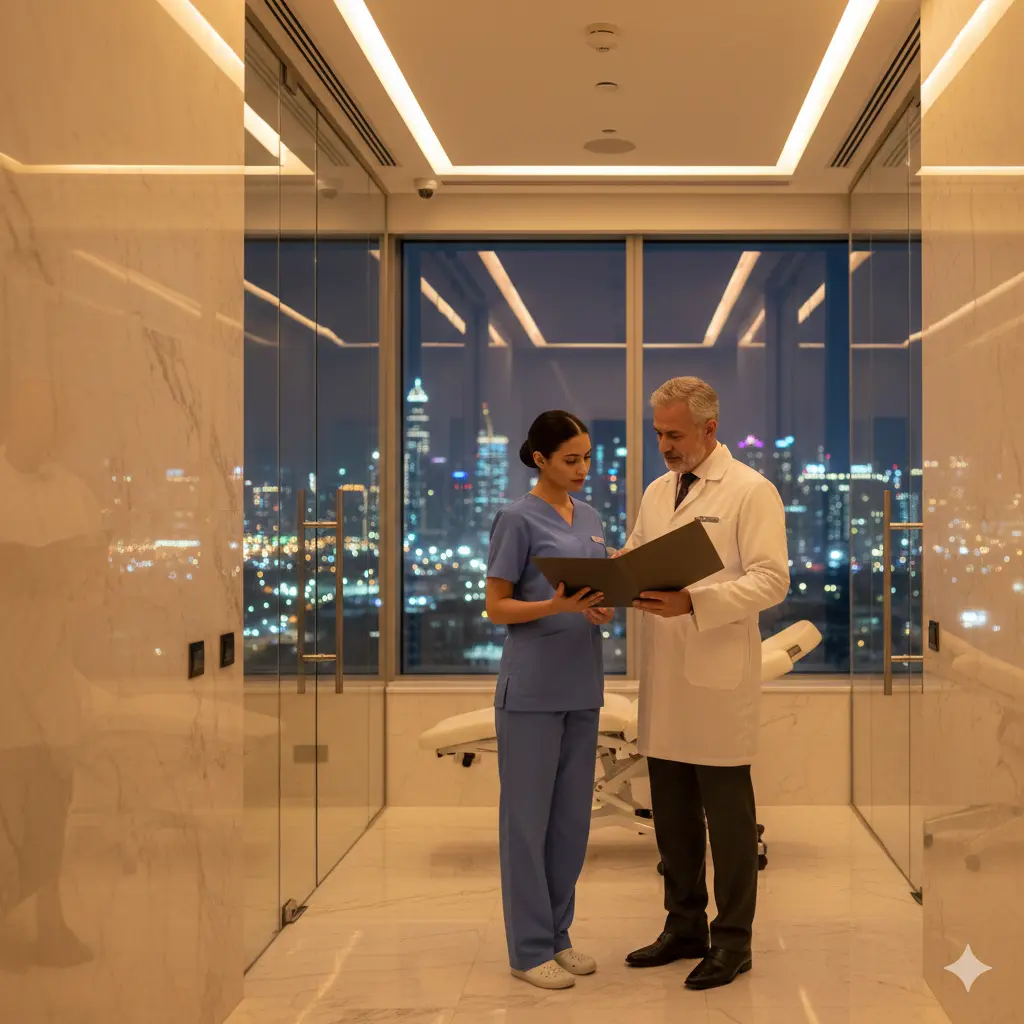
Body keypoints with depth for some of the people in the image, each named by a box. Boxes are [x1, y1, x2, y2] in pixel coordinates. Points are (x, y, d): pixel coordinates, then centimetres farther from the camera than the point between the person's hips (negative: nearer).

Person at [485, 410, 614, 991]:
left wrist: (607, 603, -5)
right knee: (529, 816, 1)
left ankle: (558, 934, 24)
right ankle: (529, 948, 10)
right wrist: (556, 606, -22)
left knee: (572, 816, 12)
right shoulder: (519, 520, -6)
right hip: (532, 687, -7)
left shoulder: (591, 519, 13)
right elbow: (497, 606, -7)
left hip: (581, 685, 7)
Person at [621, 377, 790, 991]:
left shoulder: (751, 491, -7)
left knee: (728, 818, 4)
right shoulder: (657, 492, 14)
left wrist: (693, 602, -25)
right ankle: (685, 927, 28)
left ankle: (732, 940, 16)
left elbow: (771, 580, -14)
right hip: (663, 683, 7)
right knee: (672, 813, 14)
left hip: (718, 683, -7)